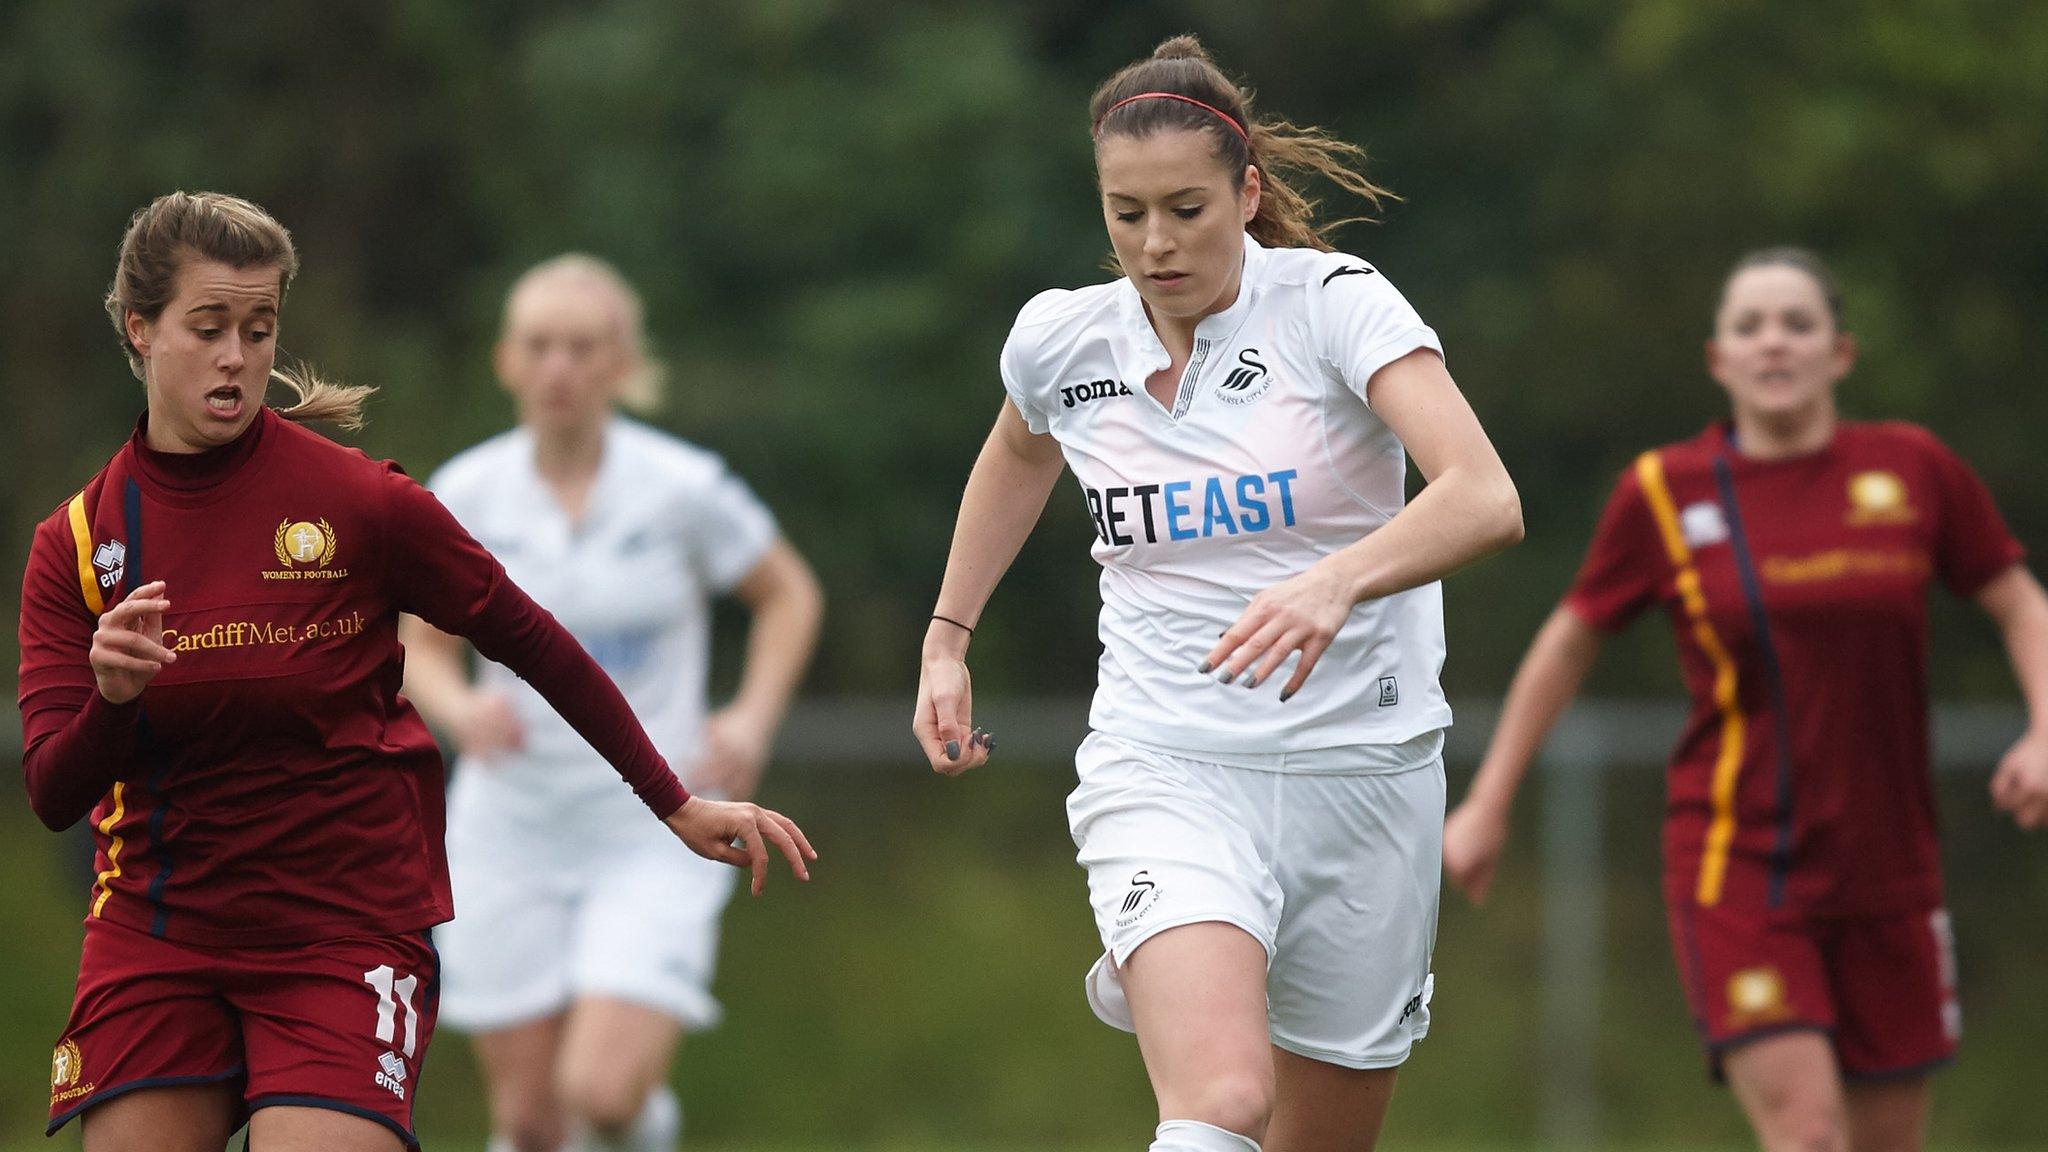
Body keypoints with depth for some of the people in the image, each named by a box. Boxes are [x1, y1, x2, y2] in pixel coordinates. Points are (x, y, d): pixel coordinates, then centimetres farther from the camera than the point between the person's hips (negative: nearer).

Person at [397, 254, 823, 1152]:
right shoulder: (464, 495, -4)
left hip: (651, 839, -2)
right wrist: (461, 709, -16)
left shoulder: (683, 488, -10)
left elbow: (789, 595, 6)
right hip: (509, 833, 2)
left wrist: (752, 720, -10)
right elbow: (420, 650, 7)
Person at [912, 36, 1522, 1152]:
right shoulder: (1058, 341, 0)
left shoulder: (1336, 301, -11)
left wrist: (1338, 581, -43)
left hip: (1363, 772, 0)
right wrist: (946, 640, 24)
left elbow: (1486, 501, -26)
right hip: (1164, 767, 0)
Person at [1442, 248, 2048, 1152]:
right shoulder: (1663, 493, -2)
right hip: (1736, 865, -3)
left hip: (1886, 868, 3)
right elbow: (1570, 640, 11)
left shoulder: (1912, 469, 1)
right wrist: (1487, 805, 12)